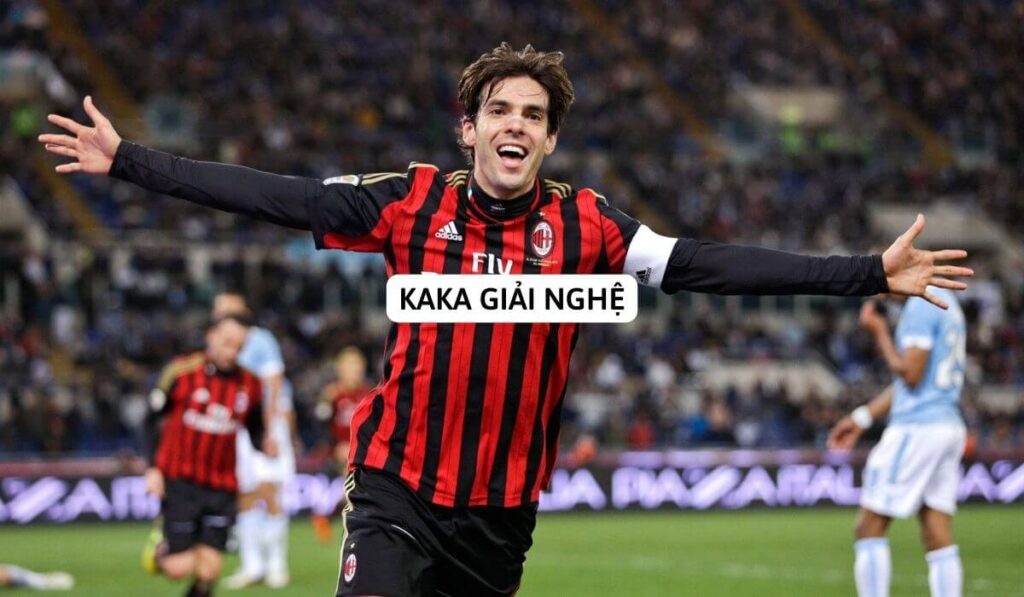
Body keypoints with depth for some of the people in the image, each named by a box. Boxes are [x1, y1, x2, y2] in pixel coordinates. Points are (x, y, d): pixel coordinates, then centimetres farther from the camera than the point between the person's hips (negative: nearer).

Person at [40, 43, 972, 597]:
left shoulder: (587, 227, -2)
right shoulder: (412, 203, -4)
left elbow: (708, 266, -6)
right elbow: (274, 198, -5)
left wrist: (868, 274, -13)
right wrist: (126, 161, -8)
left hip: (505, 509, 2)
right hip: (399, 491, -2)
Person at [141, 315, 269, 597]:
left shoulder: (250, 385, 3)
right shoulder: (181, 372, -7)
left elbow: (255, 429, 12)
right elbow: (153, 418, 2)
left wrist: (266, 444, -12)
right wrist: (153, 468, -5)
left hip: (222, 489, 3)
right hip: (180, 482, -3)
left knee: (209, 570, -1)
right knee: (180, 567, -8)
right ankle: (160, 551, 26)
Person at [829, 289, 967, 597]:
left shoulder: (921, 305, -12)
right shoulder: (946, 301, 17)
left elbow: (910, 374, -17)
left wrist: (880, 332, -6)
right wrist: (862, 417, 24)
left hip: (917, 428, -9)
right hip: (949, 425, 9)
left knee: (870, 528, -2)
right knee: (939, 539, 6)